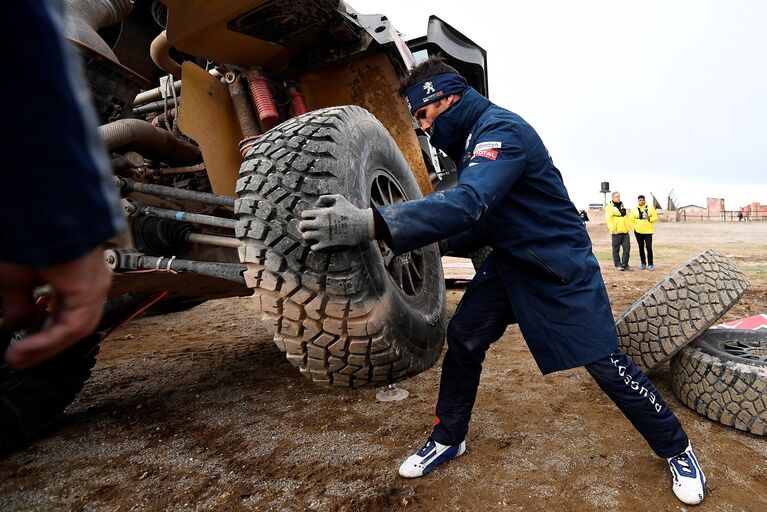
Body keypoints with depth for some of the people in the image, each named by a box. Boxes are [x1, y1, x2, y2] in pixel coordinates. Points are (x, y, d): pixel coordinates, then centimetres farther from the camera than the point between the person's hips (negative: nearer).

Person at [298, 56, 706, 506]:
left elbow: (471, 203, -42)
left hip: (563, 269, -8)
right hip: (510, 262, 8)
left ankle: (677, 451, 24)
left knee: (605, 361, -1)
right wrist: (438, 242, -6)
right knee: (463, 340, 3)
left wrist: (373, 224, -52)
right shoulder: (470, 142, 6)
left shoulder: (501, 130, -23)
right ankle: (448, 439, 21)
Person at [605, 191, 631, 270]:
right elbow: (608, 219, -14)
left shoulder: (622, 205, 18)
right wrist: (612, 228, -22)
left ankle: (624, 264, 10)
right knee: (616, 249, 1)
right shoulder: (610, 206, -5)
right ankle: (618, 264, 9)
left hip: (625, 231, 7)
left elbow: (627, 216, 25)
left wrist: (629, 225, 19)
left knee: (627, 247, 2)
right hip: (616, 231, -7)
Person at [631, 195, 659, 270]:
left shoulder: (650, 208, 4)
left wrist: (649, 218, -17)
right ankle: (643, 263, 17)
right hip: (638, 232, 2)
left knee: (649, 247, -8)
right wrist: (635, 227, -3)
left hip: (648, 231, -2)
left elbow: (656, 217, 1)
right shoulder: (634, 210, 8)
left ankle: (650, 264, 0)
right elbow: (632, 220, 12)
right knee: (641, 248, 7)